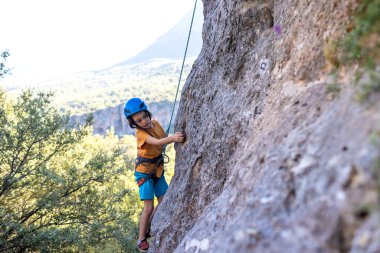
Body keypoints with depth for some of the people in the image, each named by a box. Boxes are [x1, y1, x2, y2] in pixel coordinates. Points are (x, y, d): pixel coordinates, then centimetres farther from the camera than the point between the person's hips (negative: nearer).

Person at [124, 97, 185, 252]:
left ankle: (148, 229, 28)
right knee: (149, 207, -8)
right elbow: (157, 142, -43)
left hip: (157, 169, 7)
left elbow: (164, 139, 13)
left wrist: (175, 137, -7)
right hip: (144, 171, -7)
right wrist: (172, 138, -60)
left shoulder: (155, 123, -4)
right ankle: (141, 239, 9)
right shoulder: (140, 133, -24)